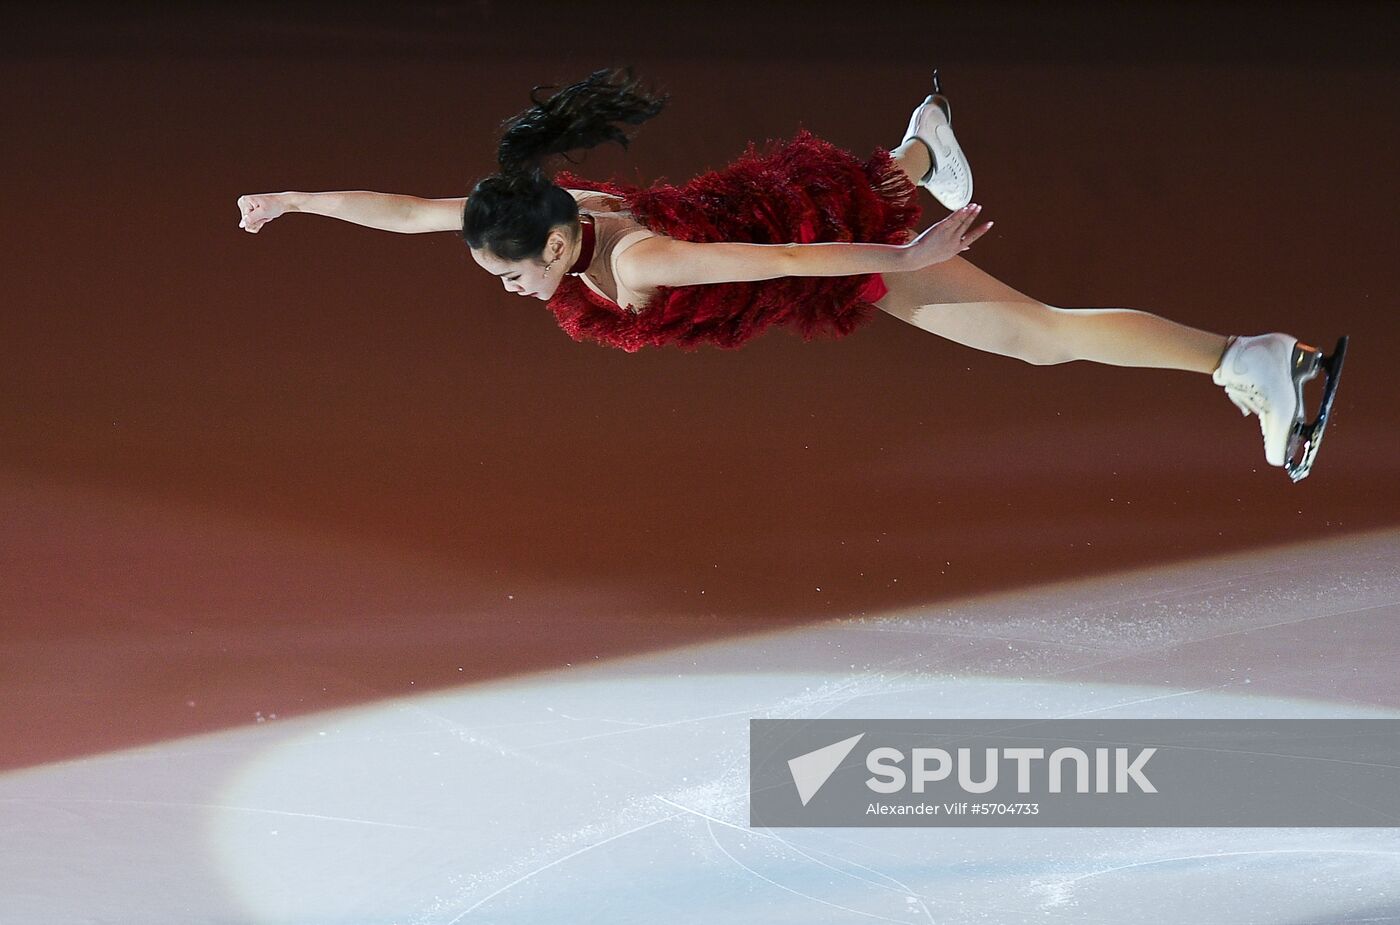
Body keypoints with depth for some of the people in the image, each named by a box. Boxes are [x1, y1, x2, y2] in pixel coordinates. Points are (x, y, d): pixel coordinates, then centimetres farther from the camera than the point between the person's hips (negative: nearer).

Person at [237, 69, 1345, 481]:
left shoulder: (633, 262, -35)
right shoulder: (539, 210, -14)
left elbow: (783, 258, -35)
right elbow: (408, 211, -1)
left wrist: (906, 258, -32)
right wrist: (300, 201, 4)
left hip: (831, 232, -7)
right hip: (770, 189, 7)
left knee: (1037, 333, -11)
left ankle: (1253, 361, -14)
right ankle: (919, 149, 72)